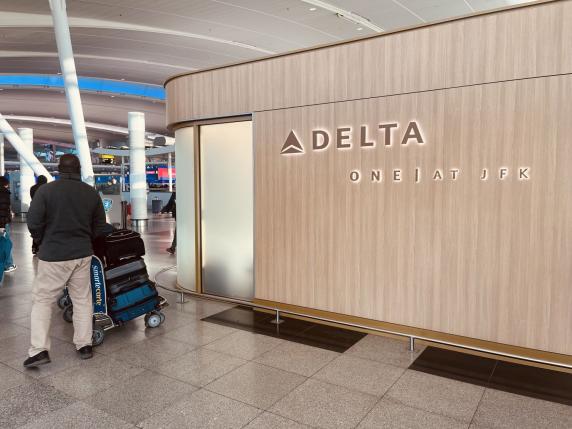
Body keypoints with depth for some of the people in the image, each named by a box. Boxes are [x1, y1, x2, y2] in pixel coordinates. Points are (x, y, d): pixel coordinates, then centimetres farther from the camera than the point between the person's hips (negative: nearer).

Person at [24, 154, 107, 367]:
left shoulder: (45, 191, -10)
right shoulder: (92, 193, 1)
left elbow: (33, 223, -10)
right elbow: (100, 227, 6)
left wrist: (43, 242, 9)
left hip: (52, 255, -3)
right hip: (83, 254, 3)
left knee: (42, 300, 9)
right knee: (82, 299, 13)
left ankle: (39, 350, 6)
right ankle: (84, 345, 19)